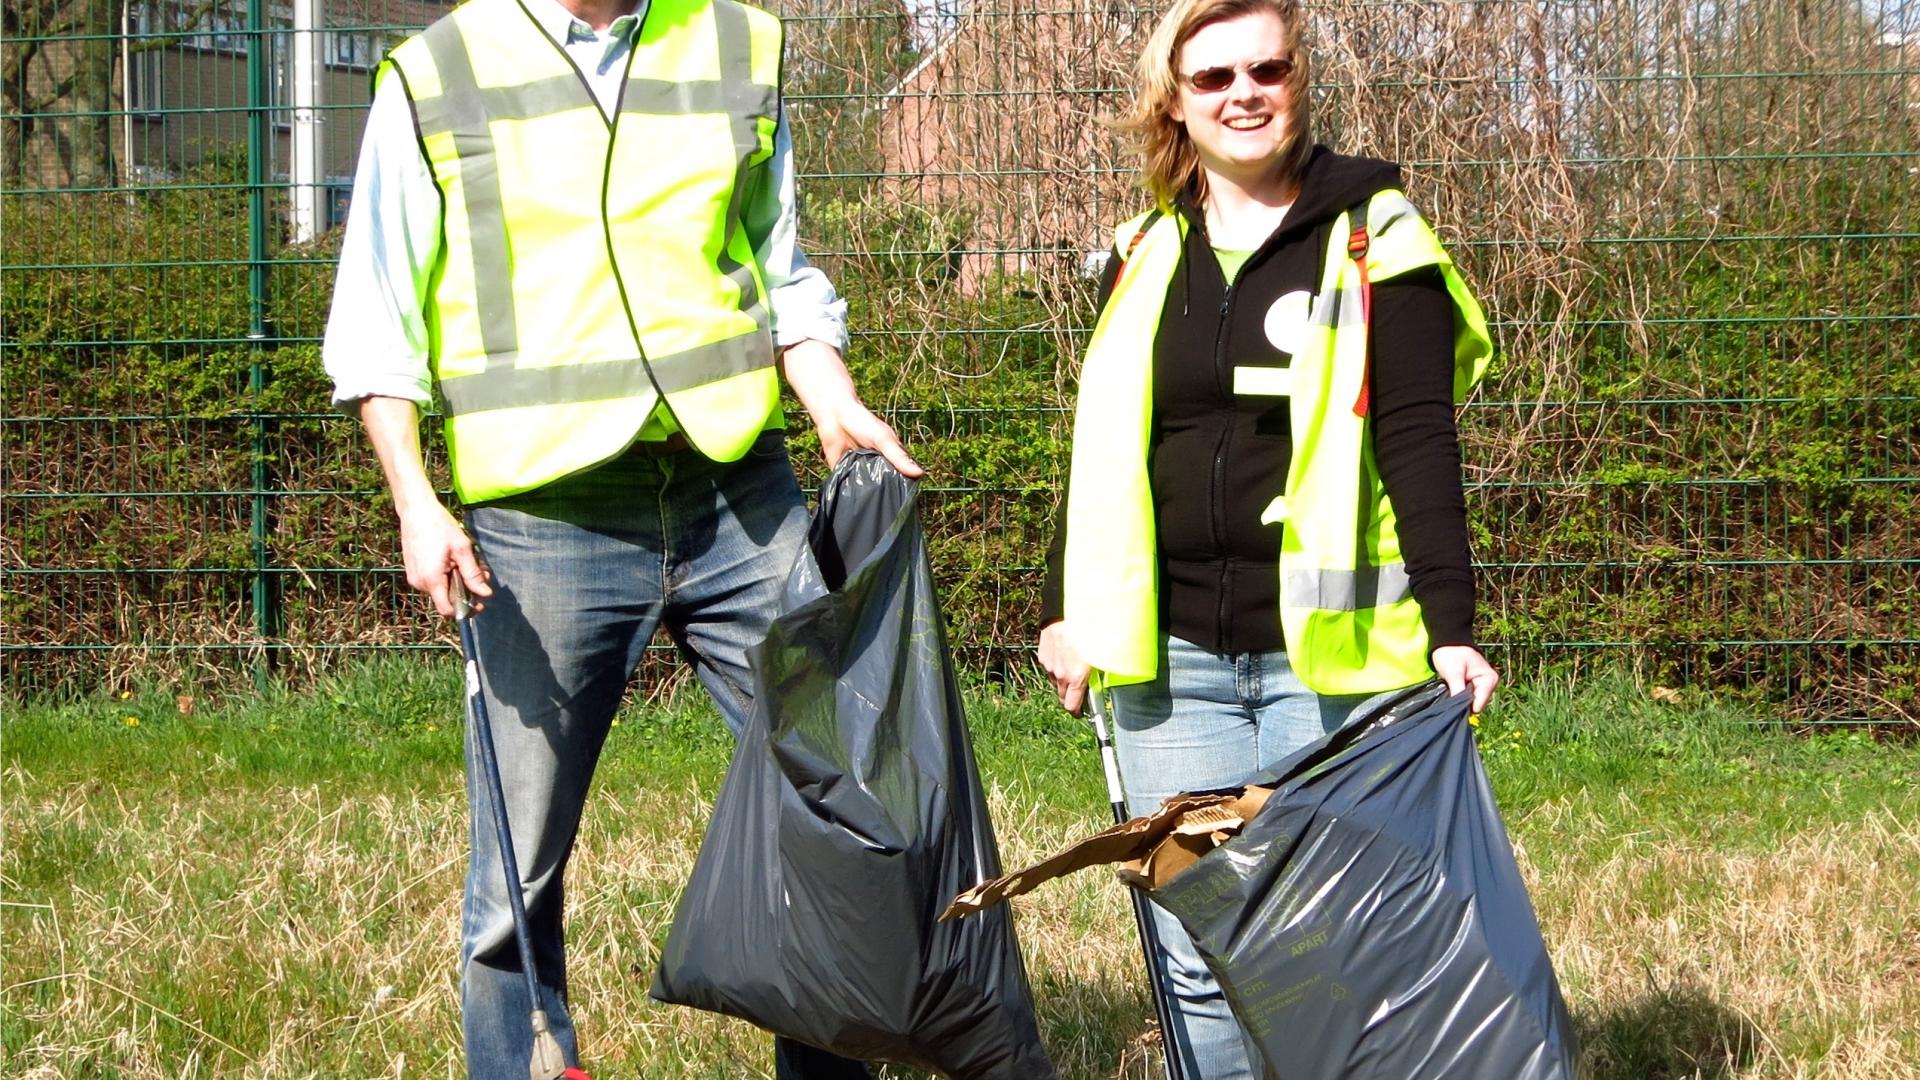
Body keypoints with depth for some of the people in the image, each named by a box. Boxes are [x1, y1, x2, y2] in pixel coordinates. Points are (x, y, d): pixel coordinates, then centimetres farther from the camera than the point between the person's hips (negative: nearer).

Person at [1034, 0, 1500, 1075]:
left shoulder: (1374, 239, 0)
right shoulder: (1146, 256, 13)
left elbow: (1420, 445, -7)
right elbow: (1105, 449, 20)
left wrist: (1451, 625, -15)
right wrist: (1066, 608, 14)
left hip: (1332, 655, -4)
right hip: (1173, 659, 4)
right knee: (1196, 955, 2)